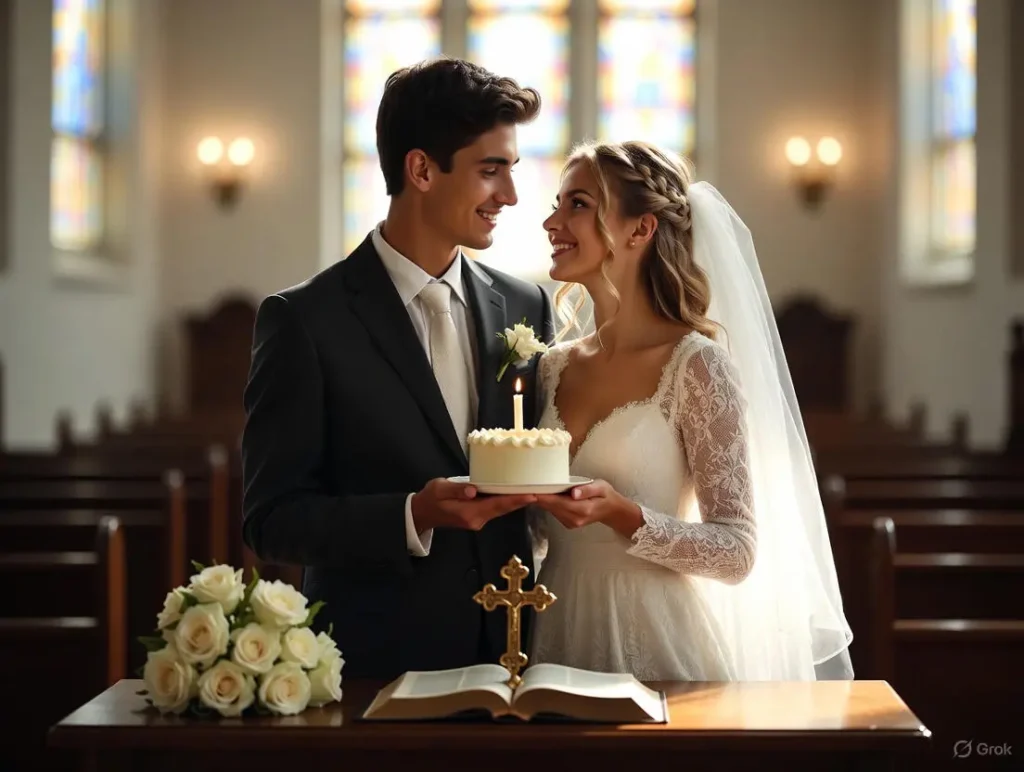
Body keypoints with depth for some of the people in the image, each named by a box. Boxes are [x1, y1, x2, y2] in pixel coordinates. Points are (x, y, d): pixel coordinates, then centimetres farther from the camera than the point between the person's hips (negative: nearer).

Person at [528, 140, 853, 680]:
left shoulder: (696, 365, -12)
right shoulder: (553, 366, 5)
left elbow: (738, 551, -14)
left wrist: (621, 514, -25)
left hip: (658, 651, -5)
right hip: (561, 640, 5)